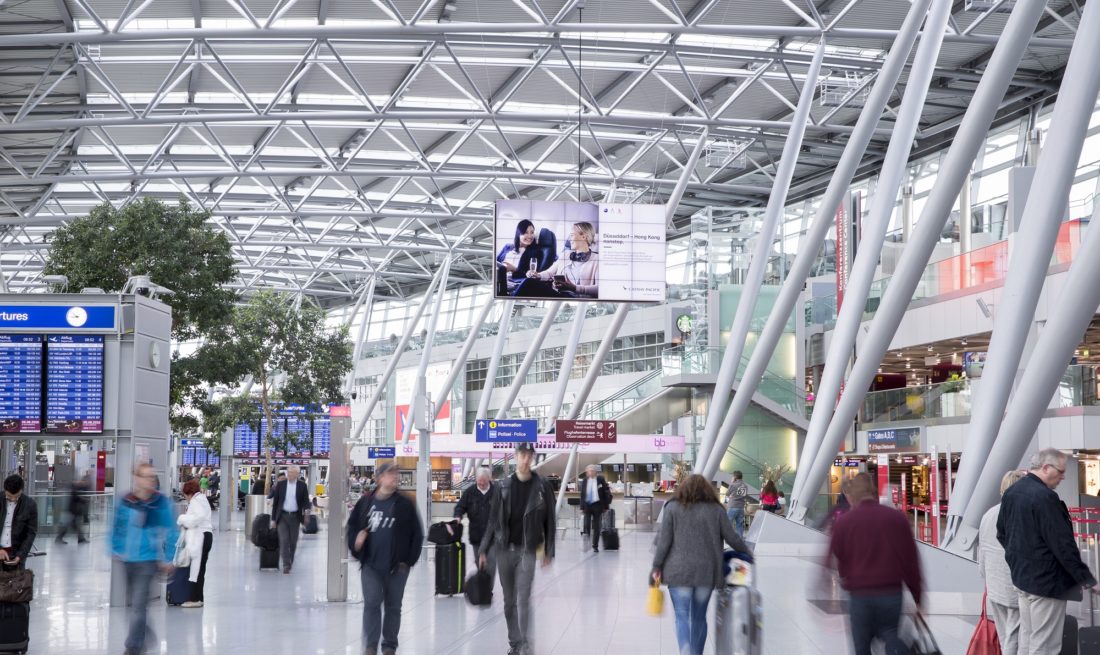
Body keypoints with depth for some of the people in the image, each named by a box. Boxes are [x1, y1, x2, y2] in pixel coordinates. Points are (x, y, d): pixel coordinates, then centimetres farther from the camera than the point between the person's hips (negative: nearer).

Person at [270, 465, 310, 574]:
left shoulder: (302, 485, 1)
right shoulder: (280, 484, 2)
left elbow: (306, 500, 1)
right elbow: (275, 502, 6)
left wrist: (306, 510, -22)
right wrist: (273, 518, 4)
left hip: (295, 516, 1)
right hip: (282, 516, -1)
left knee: (293, 541, 7)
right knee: (284, 540, -10)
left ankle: (290, 561, 27)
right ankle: (286, 565, -11)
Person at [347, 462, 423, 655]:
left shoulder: (405, 505, -1)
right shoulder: (365, 503, 3)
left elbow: (417, 534, 1)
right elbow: (352, 526, 14)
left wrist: (409, 560, -4)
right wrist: (355, 542, -4)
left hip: (397, 566, 0)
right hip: (370, 565, 0)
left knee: (393, 606, 8)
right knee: (371, 603, -7)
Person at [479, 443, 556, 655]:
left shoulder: (542, 486, -1)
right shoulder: (504, 485, 4)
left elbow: (550, 521, 2)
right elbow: (494, 520, 7)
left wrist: (549, 552, -1)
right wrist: (484, 550, 5)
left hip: (527, 550, -3)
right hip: (504, 549, 3)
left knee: (523, 598, -12)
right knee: (509, 600, 8)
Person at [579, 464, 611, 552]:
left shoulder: (601, 480, -3)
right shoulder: (584, 481, 4)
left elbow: (606, 493, 0)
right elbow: (582, 494, 8)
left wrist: (606, 506, -3)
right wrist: (582, 507, 2)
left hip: (597, 505, -1)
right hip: (587, 505, 1)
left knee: (596, 526, 3)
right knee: (586, 525, -10)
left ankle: (595, 546, 13)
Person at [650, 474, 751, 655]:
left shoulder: (673, 507, 3)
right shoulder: (715, 509, 6)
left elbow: (664, 540, -2)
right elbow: (732, 538, 7)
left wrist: (657, 567, 4)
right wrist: (746, 550, 26)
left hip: (679, 571, -2)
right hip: (707, 572, 2)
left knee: (682, 617, -1)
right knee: (699, 617, 14)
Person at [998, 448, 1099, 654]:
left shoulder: (1011, 493, 6)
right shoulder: (1045, 497, -22)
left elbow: (1002, 533, 16)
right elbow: (1063, 543, -23)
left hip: (1021, 576, 9)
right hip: (1046, 579, -9)